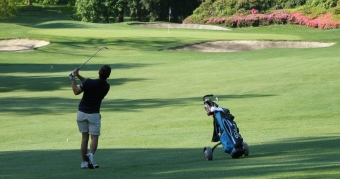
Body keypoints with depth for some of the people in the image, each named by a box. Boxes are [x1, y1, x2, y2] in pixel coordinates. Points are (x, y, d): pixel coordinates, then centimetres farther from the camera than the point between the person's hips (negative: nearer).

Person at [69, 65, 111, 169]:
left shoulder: (89, 83, -17)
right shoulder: (106, 87, -4)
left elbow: (76, 92, -3)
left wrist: (73, 79, 7)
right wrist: (79, 76, 7)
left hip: (82, 112, 0)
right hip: (94, 114, 0)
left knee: (84, 138, 10)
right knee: (94, 138, 2)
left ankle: (84, 162, 8)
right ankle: (91, 155, -28)